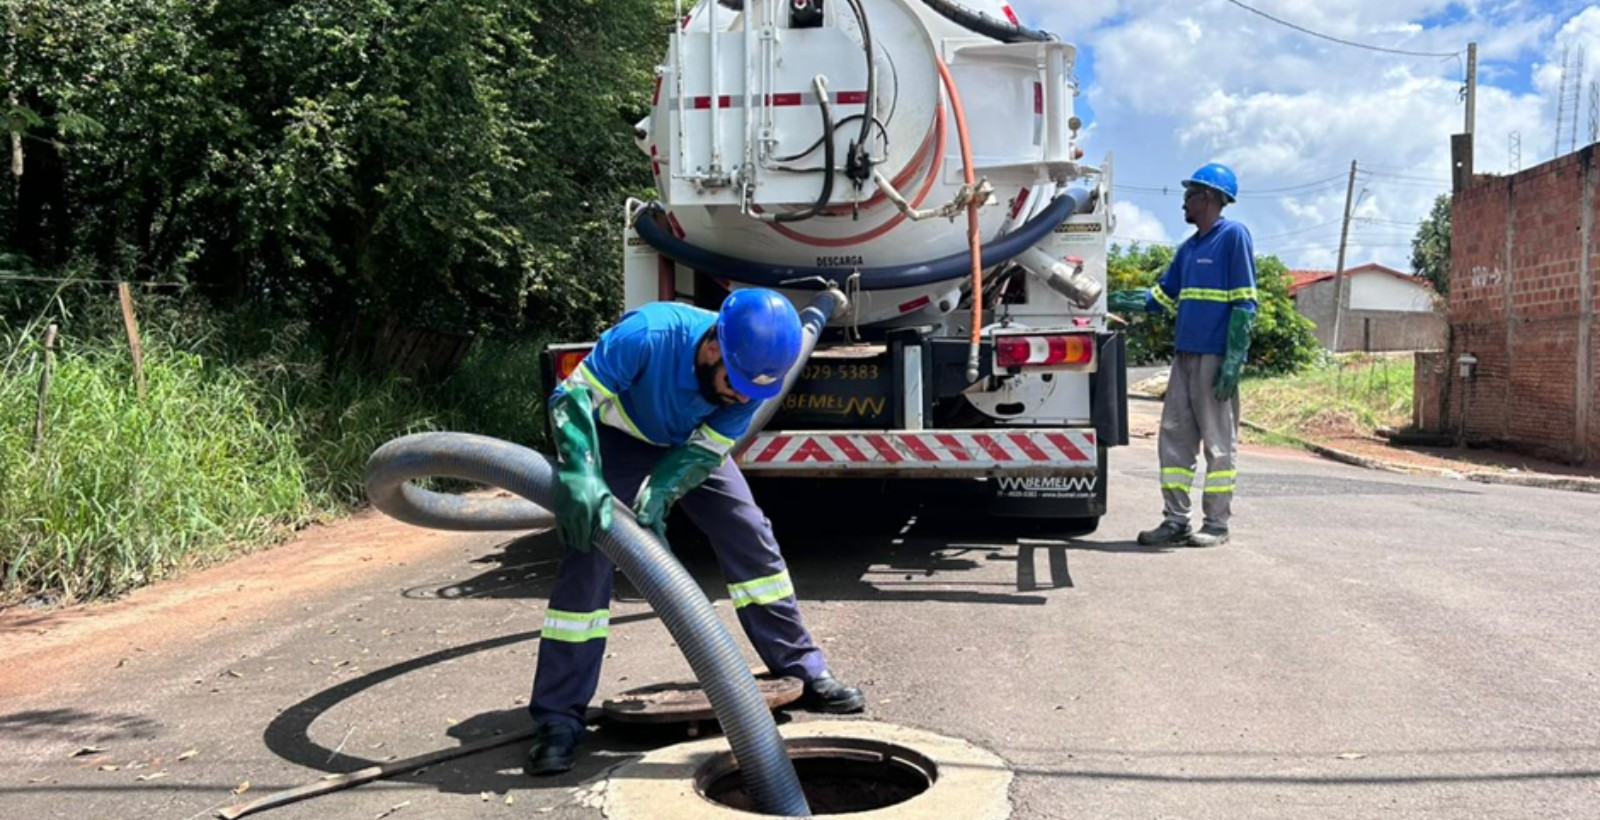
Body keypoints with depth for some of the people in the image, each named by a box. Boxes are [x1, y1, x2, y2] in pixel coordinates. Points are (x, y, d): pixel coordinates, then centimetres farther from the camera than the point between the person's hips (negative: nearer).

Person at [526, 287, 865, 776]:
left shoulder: (754, 369, -26)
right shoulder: (649, 336, -40)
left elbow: (705, 452, -23)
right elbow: (574, 396, -36)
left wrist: (659, 494, -40)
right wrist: (581, 475, -51)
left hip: (688, 442, 4)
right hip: (617, 436, -4)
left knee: (750, 534, -5)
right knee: (587, 556, -15)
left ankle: (804, 673, 8)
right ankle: (558, 718, -8)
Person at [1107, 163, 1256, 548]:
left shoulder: (1234, 235, -5)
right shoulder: (1189, 247, 19)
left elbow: (1244, 303, -10)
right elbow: (1163, 296, 23)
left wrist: (1234, 360, -17)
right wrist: (1112, 301, 14)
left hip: (1215, 358, -8)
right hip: (1185, 356, 8)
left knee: (1219, 441, 0)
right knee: (1174, 437, 6)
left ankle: (1216, 523, 6)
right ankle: (1176, 520, 12)